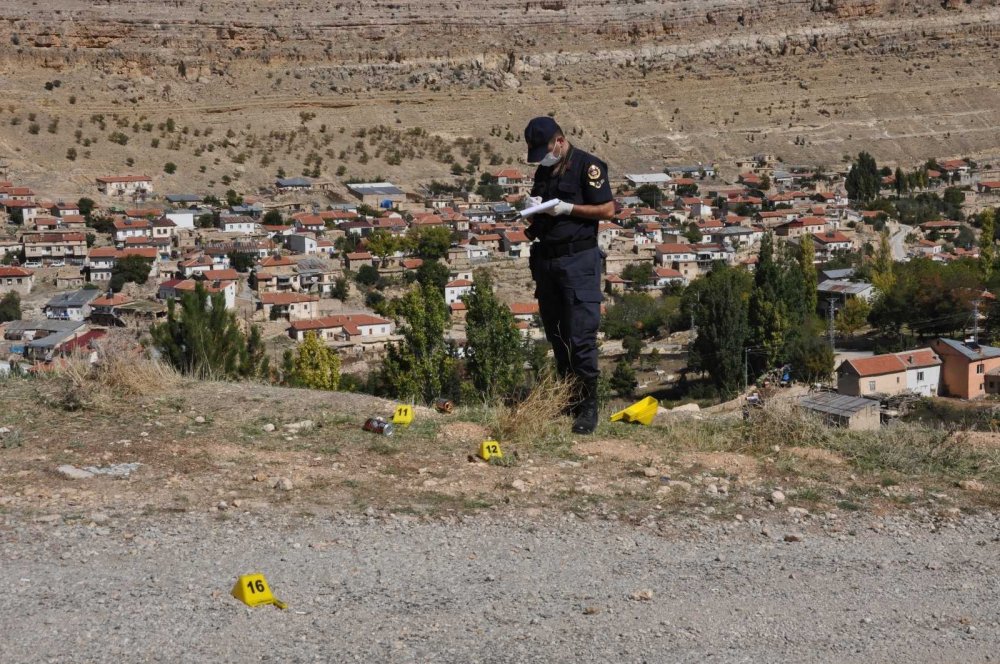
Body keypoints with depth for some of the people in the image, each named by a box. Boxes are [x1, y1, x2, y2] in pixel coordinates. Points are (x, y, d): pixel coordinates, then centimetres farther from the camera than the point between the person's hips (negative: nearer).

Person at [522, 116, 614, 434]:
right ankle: (567, 398, 19)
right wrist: (533, 206, 3)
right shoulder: (543, 170, 17)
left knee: (581, 337, -11)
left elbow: (608, 209, -11)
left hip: (578, 260, -8)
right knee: (556, 335, 10)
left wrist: (567, 208, -15)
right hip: (546, 260, 8)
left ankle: (588, 405, -5)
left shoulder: (587, 165, -6)